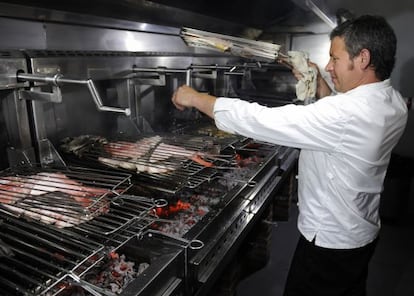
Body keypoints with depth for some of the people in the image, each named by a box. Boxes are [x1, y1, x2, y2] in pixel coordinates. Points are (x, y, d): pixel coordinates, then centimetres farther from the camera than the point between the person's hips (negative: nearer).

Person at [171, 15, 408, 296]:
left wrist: (195, 98, -24)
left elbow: (264, 121, -33)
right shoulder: (394, 103, -5)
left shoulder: (349, 112, -33)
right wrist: (318, 82, 4)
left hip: (330, 241, -8)